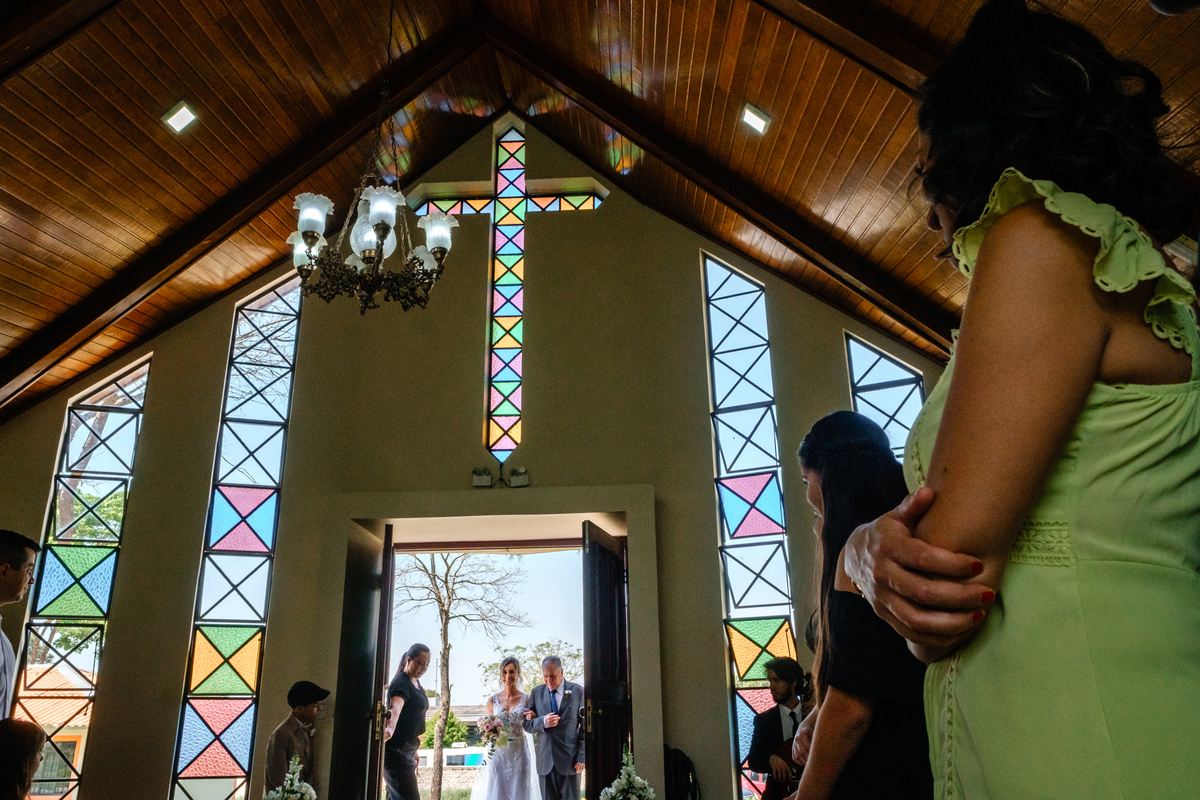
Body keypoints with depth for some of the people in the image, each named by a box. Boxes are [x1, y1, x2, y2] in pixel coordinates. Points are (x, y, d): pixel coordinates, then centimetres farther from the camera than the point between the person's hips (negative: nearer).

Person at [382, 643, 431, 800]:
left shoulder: (416, 682, 13)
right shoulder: (401, 683, -15)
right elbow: (395, 707, -36)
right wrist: (390, 728, -55)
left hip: (407, 750, 9)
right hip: (395, 750, -9)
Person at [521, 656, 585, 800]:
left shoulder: (578, 691, -1)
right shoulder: (536, 692, 6)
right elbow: (527, 724, 6)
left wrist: (582, 756, -7)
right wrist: (543, 722, -15)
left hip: (569, 760, -2)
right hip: (545, 760, 2)